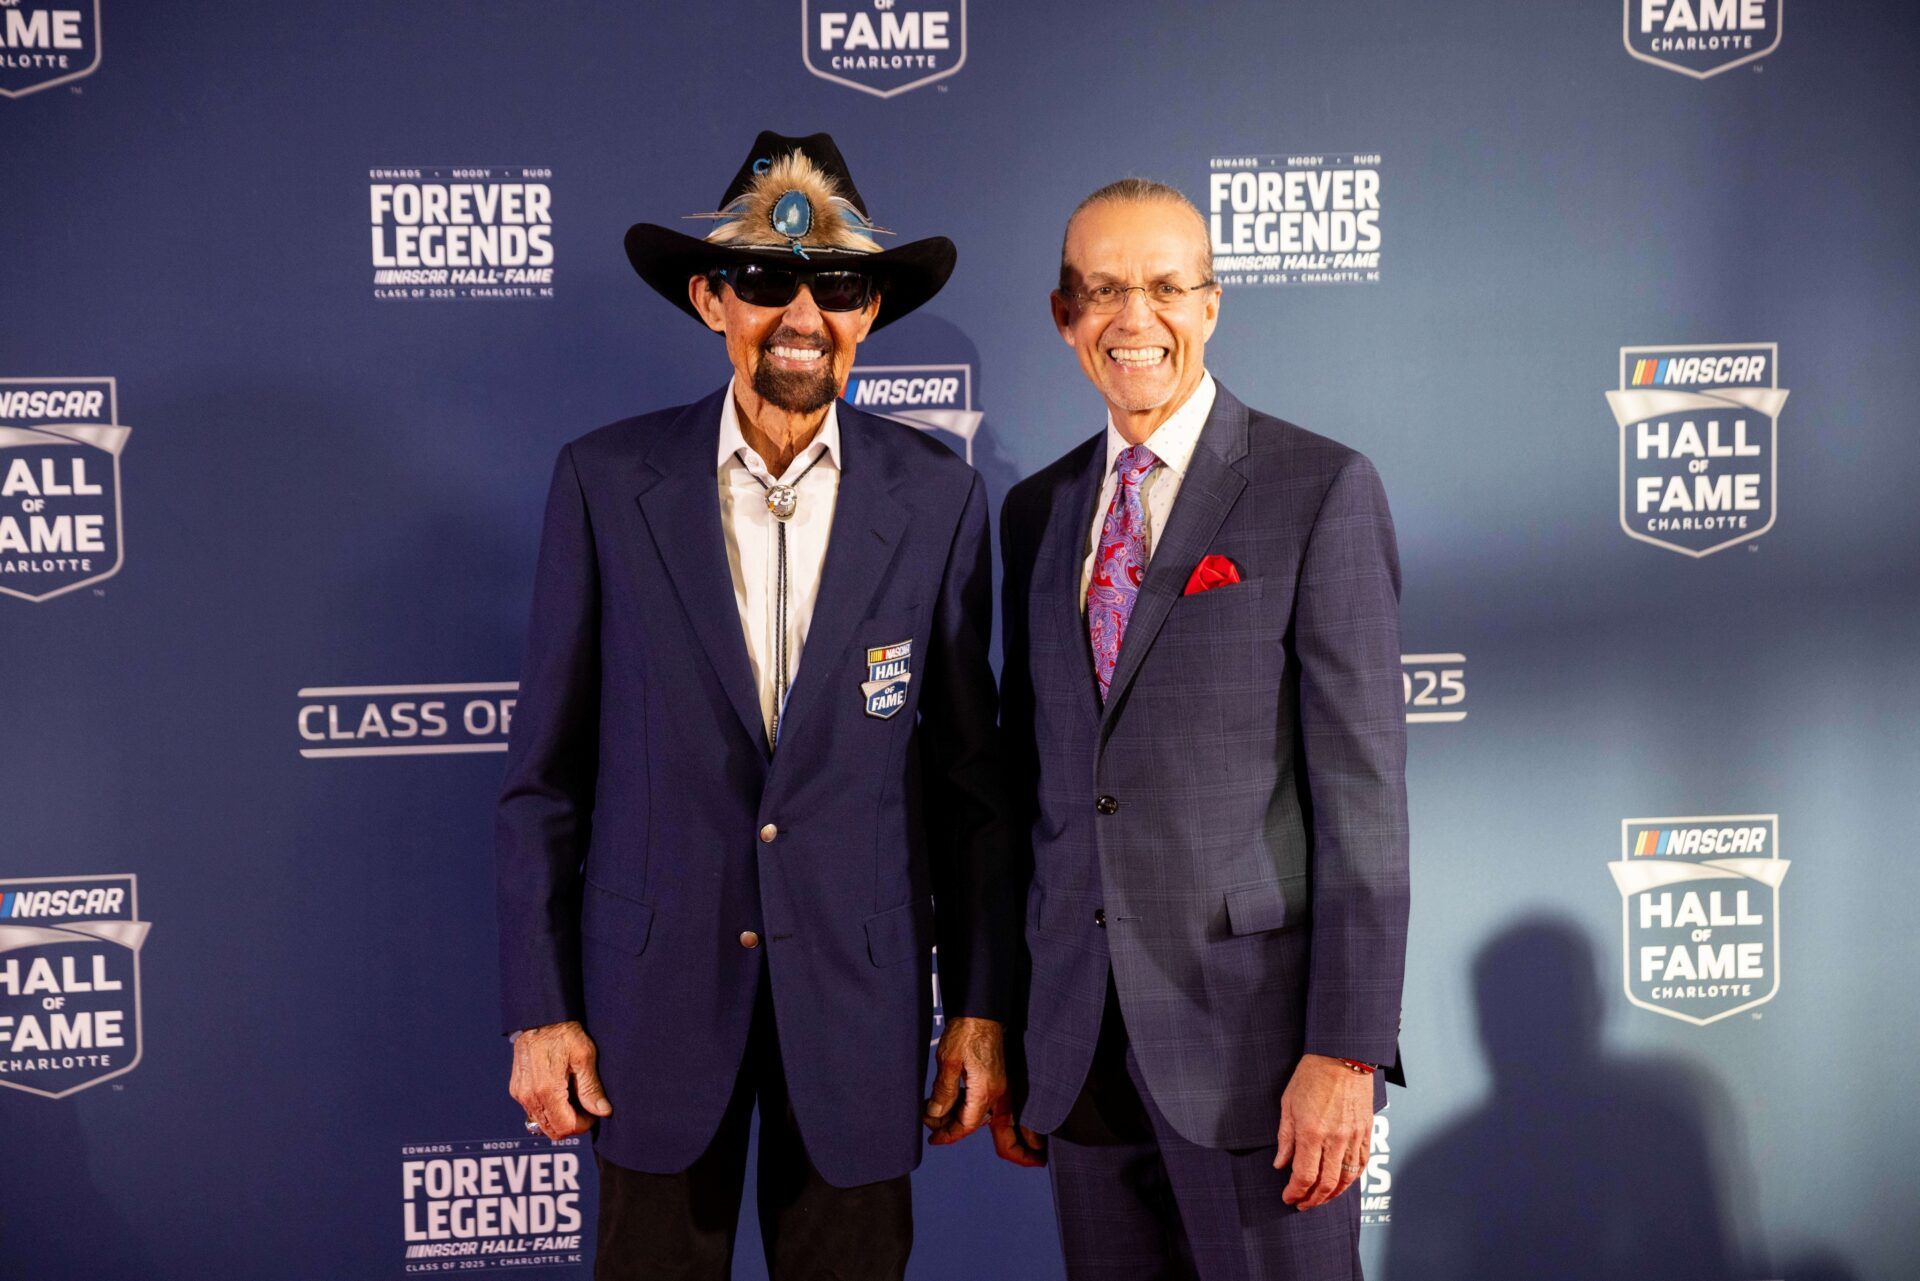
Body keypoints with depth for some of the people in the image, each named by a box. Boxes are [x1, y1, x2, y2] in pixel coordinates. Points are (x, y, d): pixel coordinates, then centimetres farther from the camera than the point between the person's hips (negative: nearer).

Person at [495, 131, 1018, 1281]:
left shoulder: (939, 499, -2)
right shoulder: (606, 483, -4)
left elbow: (969, 774, 2)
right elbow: (546, 768, -1)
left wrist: (982, 1008, 1)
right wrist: (539, 1009, -2)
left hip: (858, 982, 1)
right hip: (657, 982, 0)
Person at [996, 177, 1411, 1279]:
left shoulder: (1322, 489, -5)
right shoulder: (1037, 510, 11)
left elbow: (1362, 783, -9)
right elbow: (1030, 769, 13)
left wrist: (1345, 1051, -14)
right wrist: (1004, 1030, 12)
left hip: (1255, 1027, -4)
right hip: (1080, 1039, 5)